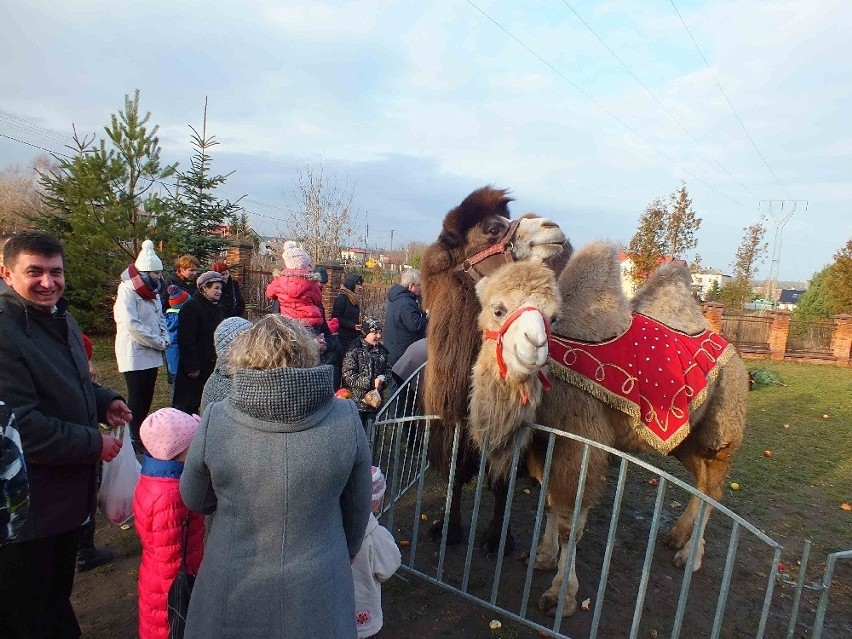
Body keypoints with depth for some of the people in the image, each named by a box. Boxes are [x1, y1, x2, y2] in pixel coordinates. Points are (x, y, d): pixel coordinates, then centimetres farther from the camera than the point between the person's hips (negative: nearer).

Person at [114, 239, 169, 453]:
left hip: (152, 354, 8)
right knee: (137, 398, -4)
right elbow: (132, 325, -23)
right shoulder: (127, 291, -14)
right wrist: (158, 342, -17)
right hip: (134, 354, -8)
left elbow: (160, 318, 20)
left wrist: (164, 339, 2)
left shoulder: (152, 292, 13)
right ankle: (133, 440, 7)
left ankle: (139, 434, 25)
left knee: (146, 397, 13)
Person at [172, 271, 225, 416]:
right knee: (187, 404, -1)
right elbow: (186, 340, -20)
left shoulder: (216, 309, 14)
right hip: (195, 367, -8)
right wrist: (192, 366, -21)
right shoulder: (191, 307, -14)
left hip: (210, 366, 8)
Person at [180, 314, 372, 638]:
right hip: (317, 591, 0)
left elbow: (195, 500, -3)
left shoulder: (215, 421, -21)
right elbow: (358, 506, -5)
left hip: (233, 591, 0)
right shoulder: (346, 419, -19)